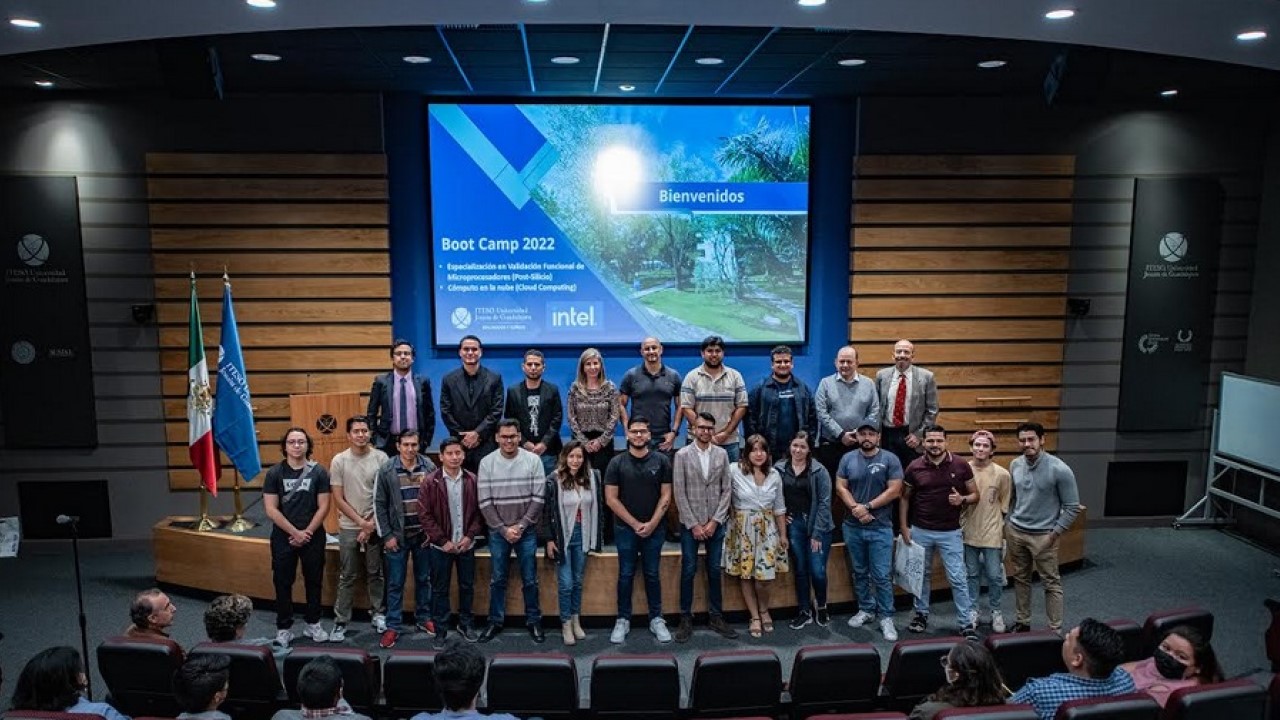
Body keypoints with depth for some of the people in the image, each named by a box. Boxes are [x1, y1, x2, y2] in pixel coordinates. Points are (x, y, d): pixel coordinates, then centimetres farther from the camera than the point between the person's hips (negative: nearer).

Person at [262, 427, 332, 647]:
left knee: (313, 581, 10)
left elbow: (323, 507, -5)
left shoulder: (319, 472, -4)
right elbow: (271, 509, -7)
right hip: (283, 537, 0)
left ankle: (313, 624, 23)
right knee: (283, 583, 6)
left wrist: (307, 533, -12)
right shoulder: (275, 473, -3)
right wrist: (295, 532, -12)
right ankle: (283, 628, 17)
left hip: (313, 536, 0)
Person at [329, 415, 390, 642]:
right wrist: (361, 521, -9)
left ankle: (379, 615, 24)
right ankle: (340, 622, 15)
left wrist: (372, 524, -7)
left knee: (375, 573, 11)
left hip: (375, 526, 0)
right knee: (347, 577, 7)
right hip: (349, 527, 0)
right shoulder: (339, 460, -4)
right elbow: (338, 498, -4)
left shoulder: (381, 458, -4)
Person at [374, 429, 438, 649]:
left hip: (423, 534, 2)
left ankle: (424, 618, 29)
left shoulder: (430, 468, -4)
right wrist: (386, 535, -7)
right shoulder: (387, 471, -7)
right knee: (395, 583, 6)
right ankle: (393, 627, 15)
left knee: (423, 579, 14)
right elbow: (379, 504, -4)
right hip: (397, 536, -1)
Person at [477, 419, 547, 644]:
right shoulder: (487, 462, -4)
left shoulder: (533, 460, -6)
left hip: (527, 531, 0)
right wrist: (503, 529, -10)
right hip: (497, 532, 1)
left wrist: (520, 526, -12)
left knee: (530, 580, 8)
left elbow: (538, 498, -6)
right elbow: (485, 502, -5)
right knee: (497, 580, 10)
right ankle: (495, 621, 24)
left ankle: (534, 621, 21)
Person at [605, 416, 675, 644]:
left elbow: (666, 495, -1)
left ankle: (656, 619, 19)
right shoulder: (617, 463, -3)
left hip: (654, 529, 1)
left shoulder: (661, 461, 0)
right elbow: (611, 498, -6)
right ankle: (623, 620, 16)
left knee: (652, 575, 9)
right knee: (626, 575, 6)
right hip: (625, 529, -1)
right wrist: (635, 524, -9)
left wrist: (652, 523, -10)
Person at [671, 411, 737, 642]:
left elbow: (727, 490, 1)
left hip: (715, 523, 2)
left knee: (715, 570, 9)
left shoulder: (722, 454, 3)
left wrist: (715, 521, -7)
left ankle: (716, 616, 20)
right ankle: (686, 618, 15)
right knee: (688, 571, 4)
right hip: (690, 524, -2)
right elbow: (679, 493, -7)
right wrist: (693, 524, -10)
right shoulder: (682, 455, -4)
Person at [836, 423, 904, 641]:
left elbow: (894, 490, -11)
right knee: (859, 573, 14)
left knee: (881, 576, -2)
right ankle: (866, 610, 29)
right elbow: (840, 487, 1)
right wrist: (855, 508, -15)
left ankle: (886, 617, 8)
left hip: (880, 528, -3)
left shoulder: (890, 459, -6)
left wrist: (867, 506, -14)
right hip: (852, 527, 3)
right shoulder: (848, 459, 3)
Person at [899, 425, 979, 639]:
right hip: (920, 531, 2)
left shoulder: (960, 466, -6)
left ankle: (966, 623, 8)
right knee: (922, 575, 15)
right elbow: (905, 498, 6)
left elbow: (975, 495, 4)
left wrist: (962, 499, -18)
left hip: (950, 532, -1)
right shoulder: (914, 467, -4)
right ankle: (921, 614, 31)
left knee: (958, 579, -1)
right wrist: (904, 527, 1)